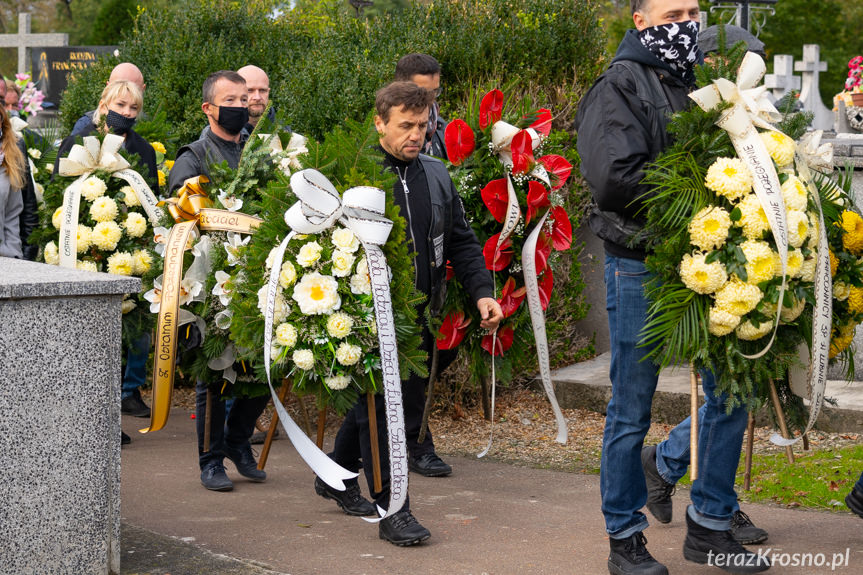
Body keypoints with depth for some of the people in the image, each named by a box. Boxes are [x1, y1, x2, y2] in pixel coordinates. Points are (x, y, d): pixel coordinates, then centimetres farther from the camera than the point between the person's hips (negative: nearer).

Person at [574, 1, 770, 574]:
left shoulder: (703, 80, 14)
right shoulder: (620, 86, -8)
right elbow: (615, 179, -21)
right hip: (640, 268, -6)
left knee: (731, 391, 8)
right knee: (631, 412, 3)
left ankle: (710, 526, 21)